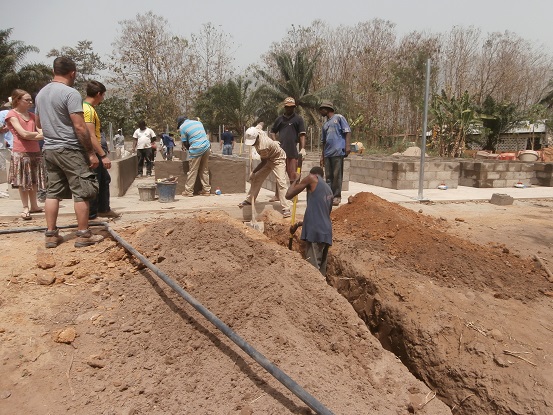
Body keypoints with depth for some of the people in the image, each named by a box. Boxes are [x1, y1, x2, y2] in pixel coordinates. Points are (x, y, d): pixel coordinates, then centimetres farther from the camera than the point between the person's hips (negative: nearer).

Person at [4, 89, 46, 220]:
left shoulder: (32, 115, 15)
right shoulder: (12, 114, -5)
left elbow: (41, 132, 7)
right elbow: (23, 133, -15)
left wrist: (30, 136, -11)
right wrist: (38, 134, -3)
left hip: (35, 152, 6)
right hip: (21, 153, -5)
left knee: (34, 181, 10)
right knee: (23, 182, 1)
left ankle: (34, 206, 19)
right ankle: (25, 208, 8)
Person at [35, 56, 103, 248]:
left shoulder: (41, 93, 13)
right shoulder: (71, 93, -13)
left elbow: (38, 123, 23)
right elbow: (80, 127, -18)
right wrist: (91, 152, -13)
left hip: (49, 149, 8)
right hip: (70, 150, -8)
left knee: (53, 193, 11)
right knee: (82, 192, -1)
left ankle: (51, 235, 15)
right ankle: (83, 235, 3)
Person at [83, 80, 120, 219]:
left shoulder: (90, 108, 14)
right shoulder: (87, 109, -18)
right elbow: (91, 136, -24)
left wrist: (103, 152, 22)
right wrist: (103, 155, -25)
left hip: (96, 152, 11)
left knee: (105, 179, 19)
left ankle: (103, 209, 30)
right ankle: (91, 215, 6)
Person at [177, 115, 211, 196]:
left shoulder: (182, 127, 2)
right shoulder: (198, 122, 20)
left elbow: (185, 143, 2)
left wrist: (189, 149, 22)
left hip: (196, 150, -6)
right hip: (207, 147, 6)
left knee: (192, 171, 1)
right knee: (205, 170, 12)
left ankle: (188, 191, 6)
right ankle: (206, 190, 14)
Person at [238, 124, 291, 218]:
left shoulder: (263, 147, -40)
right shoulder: (256, 130, -20)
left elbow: (264, 162, -25)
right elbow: (260, 125, 5)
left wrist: (253, 172, -15)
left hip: (278, 159, -9)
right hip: (268, 158, 9)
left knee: (281, 182, -18)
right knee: (256, 178, 8)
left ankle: (286, 209, -17)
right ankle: (249, 200, 20)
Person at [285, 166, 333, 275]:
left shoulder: (312, 178, 6)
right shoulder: (329, 190, 25)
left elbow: (288, 195, 3)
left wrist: (295, 181, 21)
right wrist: (303, 223, 41)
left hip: (315, 232, -7)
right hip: (326, 232, 7)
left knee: (313, 268, -10)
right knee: (321, 269, 10)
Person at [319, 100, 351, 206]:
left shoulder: (339, 117, 5)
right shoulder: (325, 124, 24)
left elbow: (347, 131, -3)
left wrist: (347, 145, -14)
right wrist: (322, 155, 21)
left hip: (338, 152, -6)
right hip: (327, 153, 7)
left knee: (337, 175, -5)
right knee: (328, 176, 6)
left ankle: (337, 196, 2)